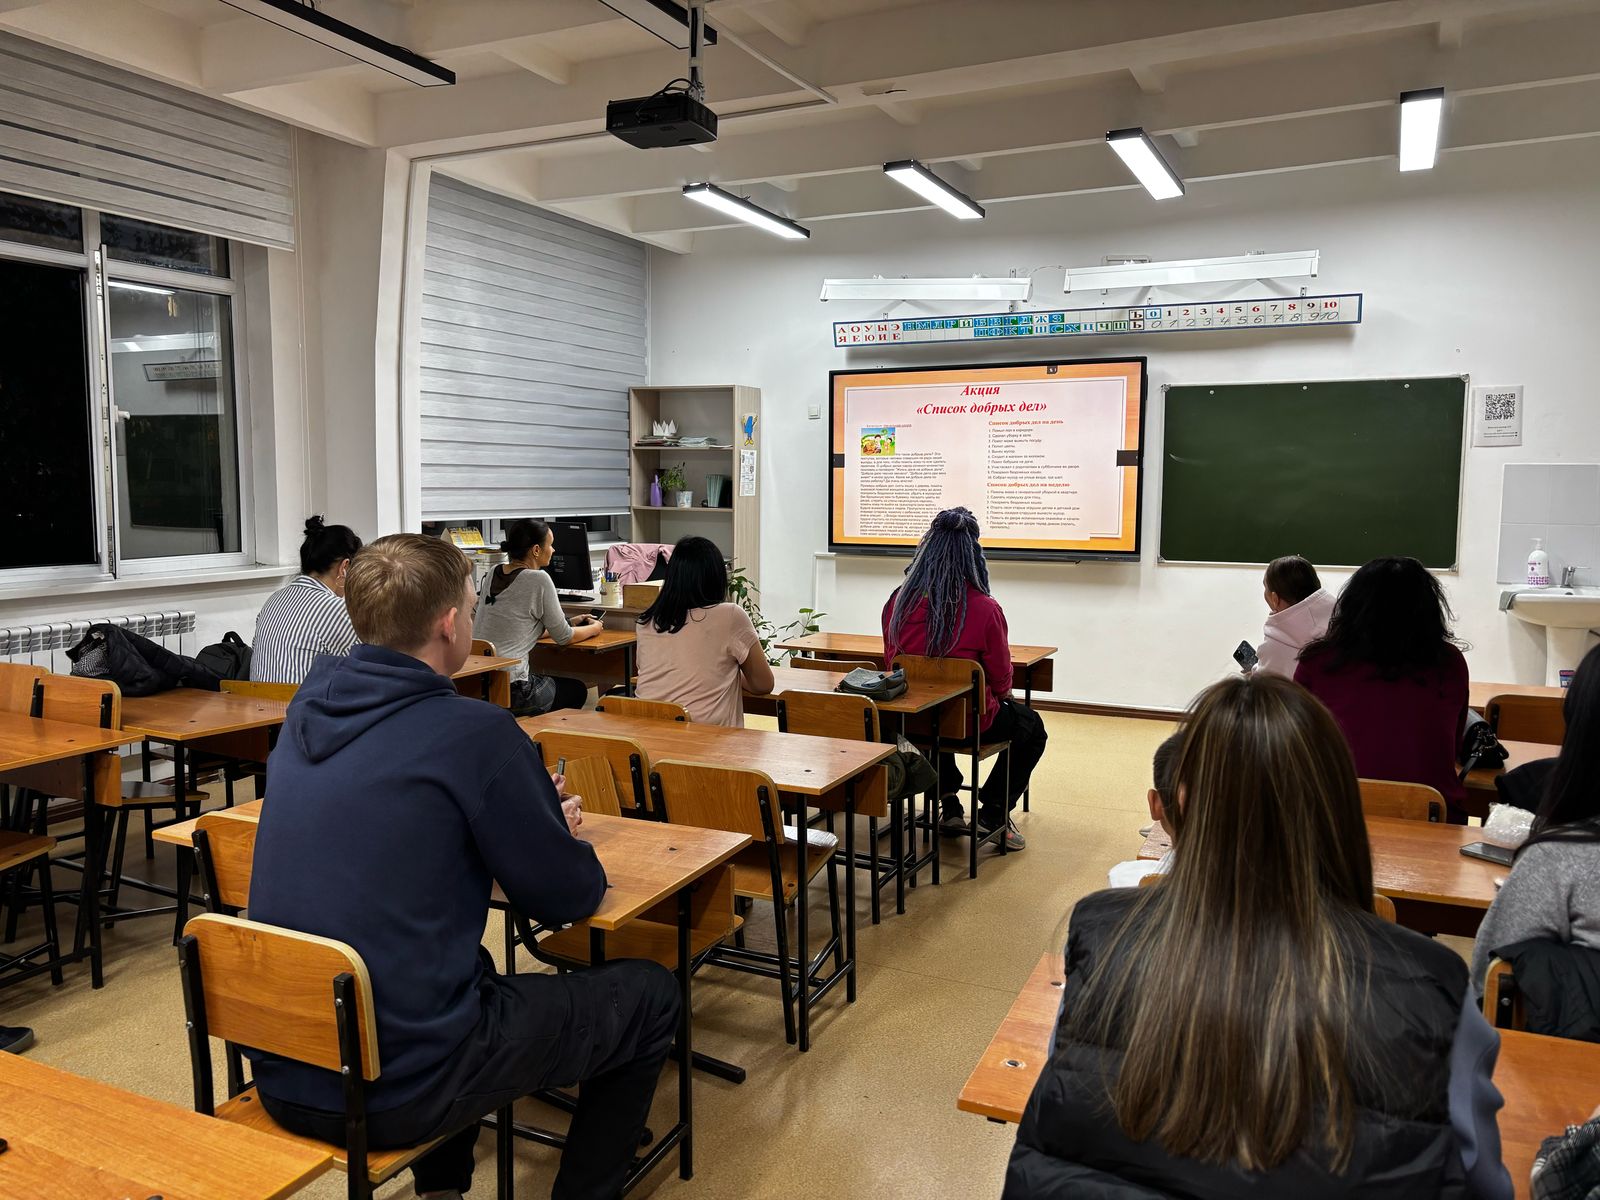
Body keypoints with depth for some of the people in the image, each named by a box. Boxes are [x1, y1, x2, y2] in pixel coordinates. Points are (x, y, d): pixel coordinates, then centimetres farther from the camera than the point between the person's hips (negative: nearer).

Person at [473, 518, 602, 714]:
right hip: (508, 690, -7)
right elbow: (564, 638, -4)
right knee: (577, 689, 19)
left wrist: (570, 624, 27)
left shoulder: (493, 574, 9)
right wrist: (594, 628, 17)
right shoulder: (538, 579, -14)